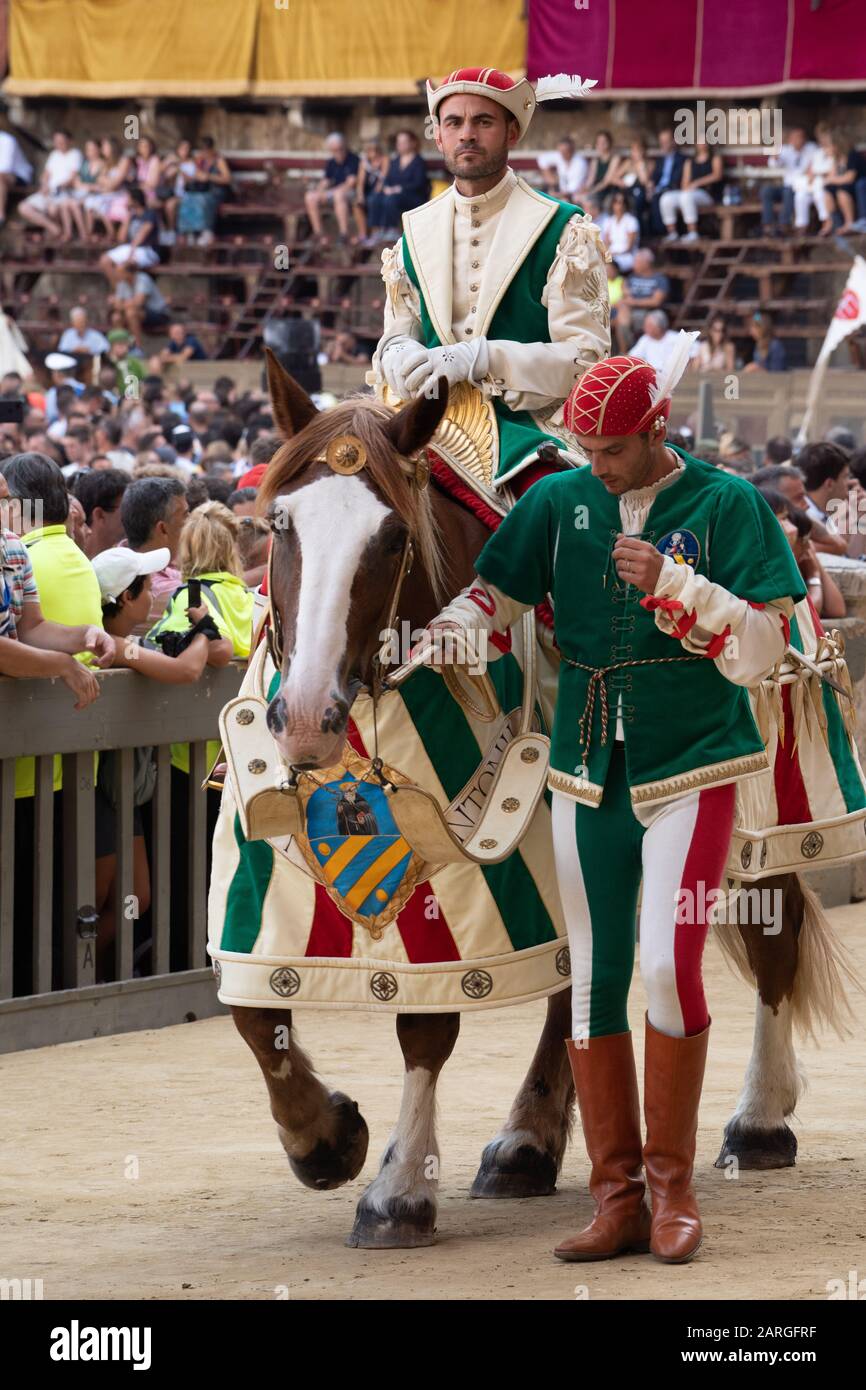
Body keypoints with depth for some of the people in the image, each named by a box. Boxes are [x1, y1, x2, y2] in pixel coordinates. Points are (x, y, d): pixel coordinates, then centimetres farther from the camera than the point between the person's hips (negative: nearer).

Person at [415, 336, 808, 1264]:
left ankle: (673, 1184, 0)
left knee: (667, 963, -15)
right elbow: (488, 600, 6)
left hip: (691, 771, -4)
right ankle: (618, 1198, 11)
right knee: (591, 980, 3)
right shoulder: (561, 502, 5)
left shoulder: (729, 507, -4)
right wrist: (409, 657, -10)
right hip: (588, 777, 4)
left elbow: (760, 653, -8)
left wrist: (673, 583, -19)